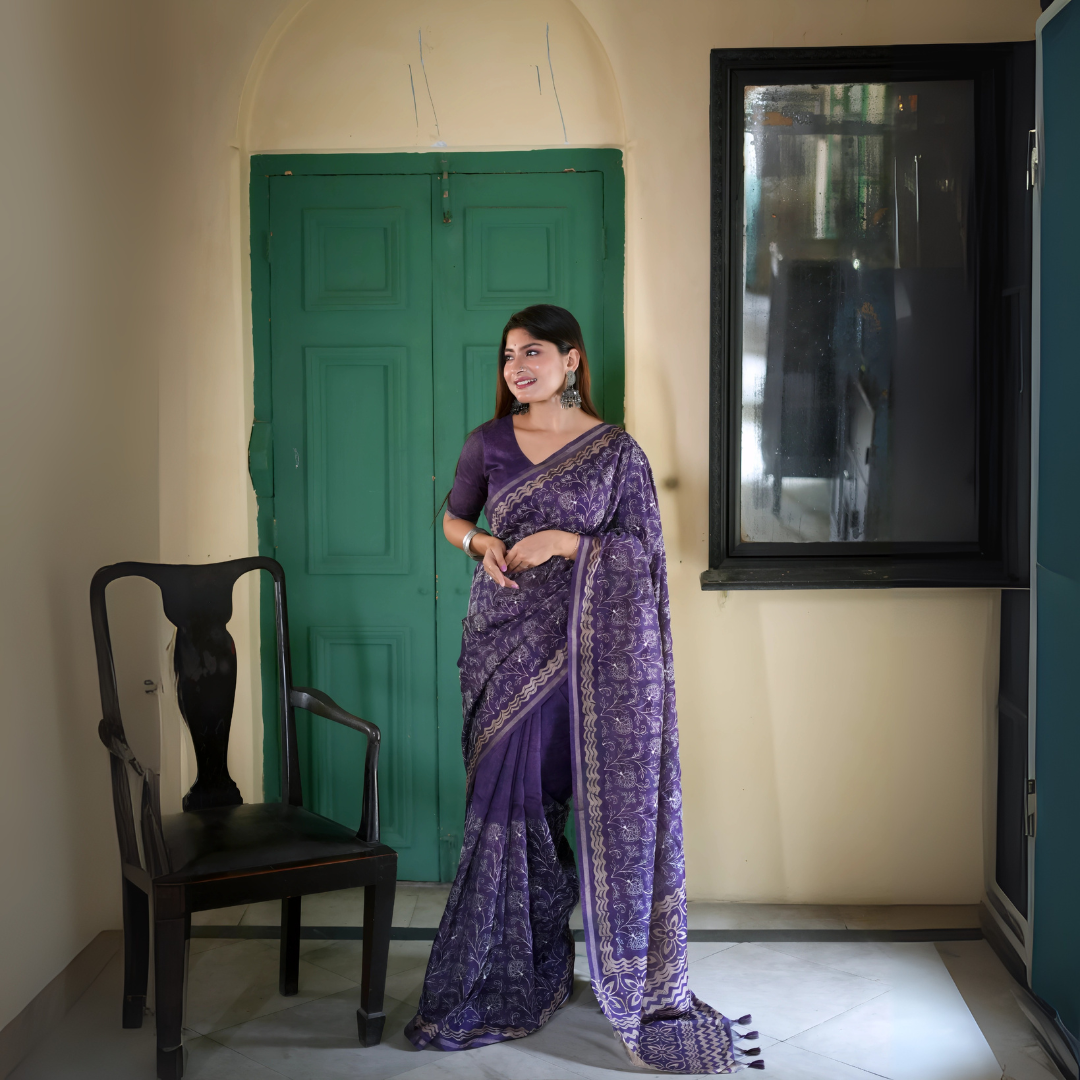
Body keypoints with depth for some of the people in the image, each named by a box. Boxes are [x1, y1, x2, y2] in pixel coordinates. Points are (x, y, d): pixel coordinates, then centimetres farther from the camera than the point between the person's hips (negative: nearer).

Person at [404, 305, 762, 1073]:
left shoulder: (616, 451, -2)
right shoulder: (489, 443, 6)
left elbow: (644, 548, -3)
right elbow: (454, 517, 19)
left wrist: (565, 541, -15)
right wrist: (480, 542, -4)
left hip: (584, 649, -2)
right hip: (505, 646, 3)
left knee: (609, 806, 0)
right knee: (510, 805, 4)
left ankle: (635, 986, 16)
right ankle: (522, 974, 20)